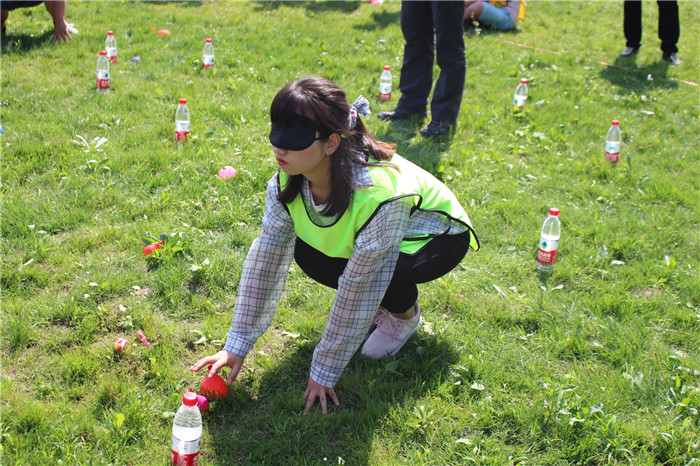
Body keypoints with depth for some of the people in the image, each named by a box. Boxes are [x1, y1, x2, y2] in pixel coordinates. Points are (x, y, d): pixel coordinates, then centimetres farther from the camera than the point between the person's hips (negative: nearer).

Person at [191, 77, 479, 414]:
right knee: (308, 254, -19)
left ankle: (406, 314, 1)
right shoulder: (289, 181, -22)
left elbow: (356, 291, -35)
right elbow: (265, 260, -17)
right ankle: (382, 303, 8)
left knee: (378, 274, -36)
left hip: (436, 236, -6)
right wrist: (236, 346, -17)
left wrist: (324, 372, -25)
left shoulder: (377, 194, -42)